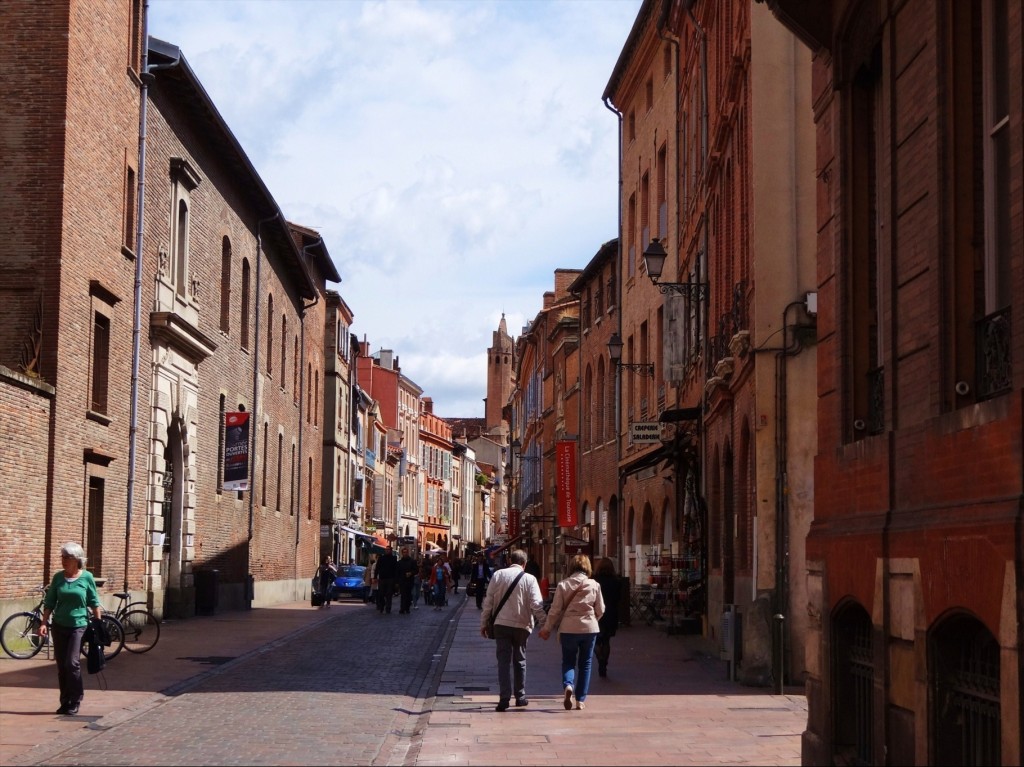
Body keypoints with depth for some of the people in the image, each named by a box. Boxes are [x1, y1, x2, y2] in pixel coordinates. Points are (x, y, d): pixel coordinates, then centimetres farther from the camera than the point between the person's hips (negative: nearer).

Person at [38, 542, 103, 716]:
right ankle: (65, 702, 16)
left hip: (79, 625, -4)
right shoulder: (58, 577, 3)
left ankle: (74, 702, -2)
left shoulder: (86, 577, -4)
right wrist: (44, 623, -3)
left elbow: (94, 603, 2)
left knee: (72, 663, -13)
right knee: (61, 665, 7)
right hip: (59, 626, 4)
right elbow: (49, 603, 7)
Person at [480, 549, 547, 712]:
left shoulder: (498, 575, -1)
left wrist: (484, 623, 7)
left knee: (504, 661, 0)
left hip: (501, 624, 0)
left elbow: (489, 601, 0)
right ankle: (520, 696, 22)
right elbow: (536, 604, -10)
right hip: (521, 625, 0)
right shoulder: (529, 579, -5)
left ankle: (504, 698, -10)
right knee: (519, 660, 16)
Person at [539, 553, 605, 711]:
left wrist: (547, 629, 9)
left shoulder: (563, 585, -4)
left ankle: (568, 685, -19)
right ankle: (581, 700, 10)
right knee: (585, 664, 12)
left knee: (568, 662, 11)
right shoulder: (594, 585, -2)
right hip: (589, 629, 1)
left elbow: (555, 610, -2)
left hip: (568, 629, 0)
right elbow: (600, 610, 4)